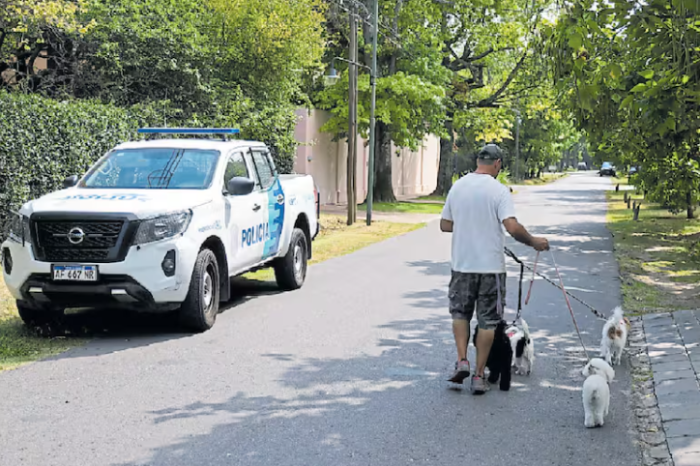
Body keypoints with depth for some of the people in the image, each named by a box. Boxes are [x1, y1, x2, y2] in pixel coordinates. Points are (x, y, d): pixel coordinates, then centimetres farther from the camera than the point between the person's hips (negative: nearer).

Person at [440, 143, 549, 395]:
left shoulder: (457, 187, 3)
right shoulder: (498, 190, -10)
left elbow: (445, 225, 9)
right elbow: (513, 227, -20)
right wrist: (534, 242, -5)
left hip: (462, 264, 3)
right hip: (491, 266, -3)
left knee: (460, 313, 21)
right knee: (487, 321, 7)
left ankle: (462, 361, 6)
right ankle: (479, 376, 10)